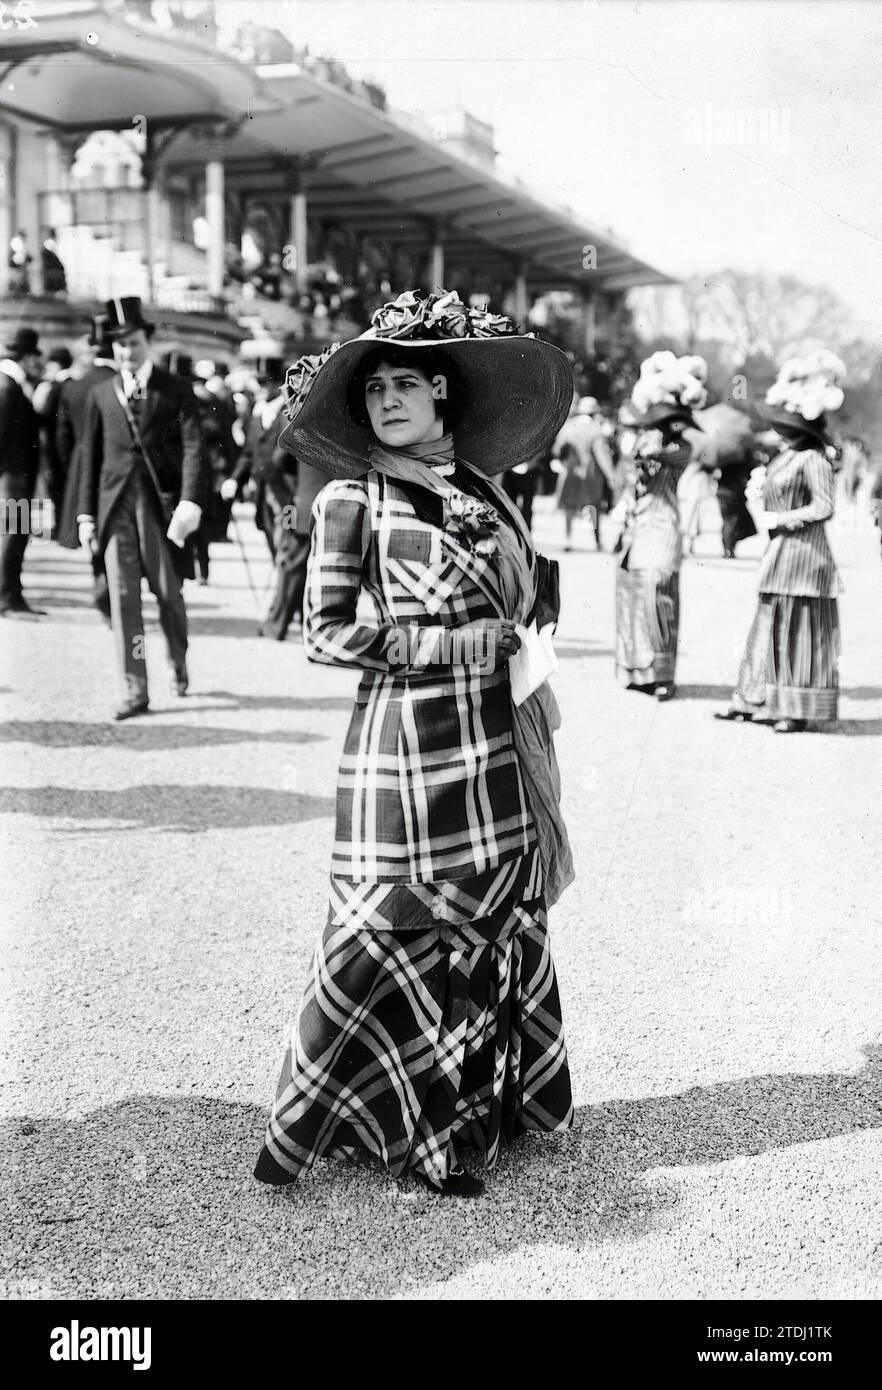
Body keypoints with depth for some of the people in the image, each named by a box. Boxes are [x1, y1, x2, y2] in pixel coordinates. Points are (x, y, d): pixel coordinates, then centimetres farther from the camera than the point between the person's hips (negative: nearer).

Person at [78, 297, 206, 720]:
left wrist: (191, 502, -19)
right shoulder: (101, 394, 11)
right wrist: (86, 513, 8)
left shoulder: (175, 390, 2)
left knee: (168, 593, 6)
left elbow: (192, 448, -7)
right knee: (123, 597, -4)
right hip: (116, 503, 2)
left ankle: (178, 664, 34)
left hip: (162, 501, -2)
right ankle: (134, 691, -2)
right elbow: (91, 457, 13)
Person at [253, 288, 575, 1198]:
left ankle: (482, 1108, 24)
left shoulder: (482, 486, 12)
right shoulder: (352, 499, -3)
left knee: (500, 921, 10)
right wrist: (449, 644, -12)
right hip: (408, 735, -6)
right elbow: (323, 634, -7)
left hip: (495, 734, 6)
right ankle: (304, 1126, 11)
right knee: (389, 928, -3)